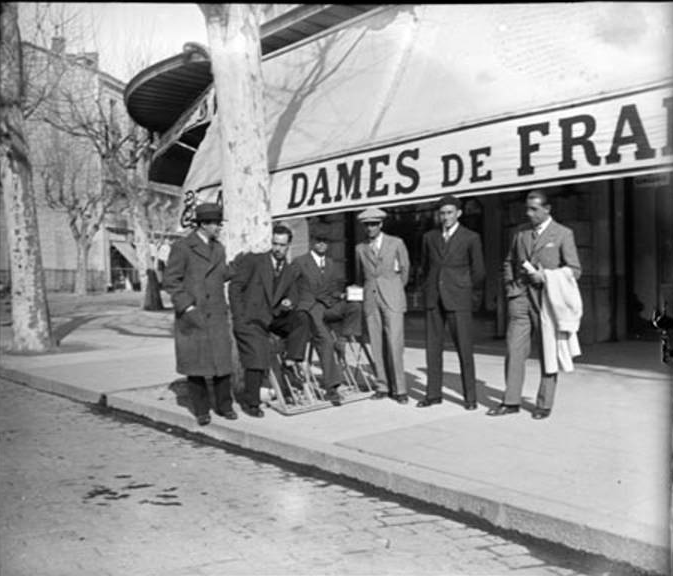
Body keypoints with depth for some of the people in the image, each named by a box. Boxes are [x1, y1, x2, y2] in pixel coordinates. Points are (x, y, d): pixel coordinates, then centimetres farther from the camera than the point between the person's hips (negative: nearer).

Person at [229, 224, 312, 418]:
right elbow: (235, 287, -5)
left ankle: (290, 360, -16)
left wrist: (288, 305, -13)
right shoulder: (253, 261, -3)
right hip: (250, 319, -4)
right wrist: (239, 318, -12)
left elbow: (292, 299, 13)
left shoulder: (290, 273, 11)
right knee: (258, 360, -16)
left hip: (273, 319, 5)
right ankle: (249, 402, 2)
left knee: (302, 318, -20)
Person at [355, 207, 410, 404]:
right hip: (370, 299, 3)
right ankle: (382, 386, 11)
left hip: (392, 299, -3)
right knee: (376, 345, 1)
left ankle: (399, 389, -3)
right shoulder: (360, 249, 10)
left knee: (394, 344, -9)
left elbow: (404, 270, 14)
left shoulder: (396, 243, 4)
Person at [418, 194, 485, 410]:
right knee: (433, 347, 4)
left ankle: (470, 396, 5)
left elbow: (478, 271, 5)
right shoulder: (429, 237, 10)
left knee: (464, 348, -3)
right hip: (433, 300, 4)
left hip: (458, 300, -3)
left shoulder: (471, 238, 0)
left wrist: (471, 299, 8)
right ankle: (433, 394, 12)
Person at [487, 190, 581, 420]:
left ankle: (544, 404, 13)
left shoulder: (563, 234, 0)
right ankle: (511, 401, 8)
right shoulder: (520, 232, 12)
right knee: (514, 350, 0)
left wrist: (546, 277, -13)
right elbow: (509, 262, 22)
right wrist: (509, 285, 7)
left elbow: (574, 270, -1)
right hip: (520, 297, 4)